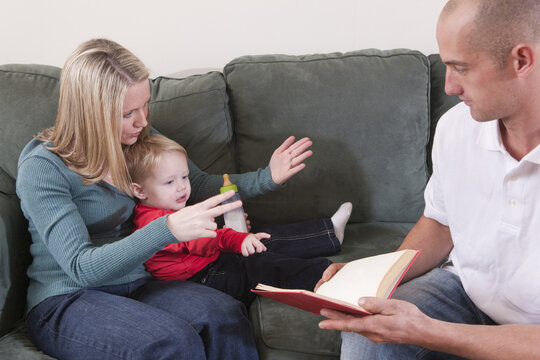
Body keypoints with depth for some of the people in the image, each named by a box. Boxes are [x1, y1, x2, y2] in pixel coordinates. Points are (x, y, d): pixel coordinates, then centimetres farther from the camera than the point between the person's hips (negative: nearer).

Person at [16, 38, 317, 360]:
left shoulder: (141, 139, 4)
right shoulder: (42, 168, -15)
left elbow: (199, 185, 15)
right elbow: (81, 268, -22)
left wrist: (267, 178, -1)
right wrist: (169, 229, -34)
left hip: (134, 285, 5)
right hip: (65, 301, -5)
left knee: (227, 315, -25)